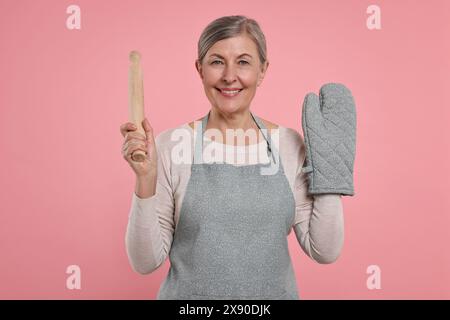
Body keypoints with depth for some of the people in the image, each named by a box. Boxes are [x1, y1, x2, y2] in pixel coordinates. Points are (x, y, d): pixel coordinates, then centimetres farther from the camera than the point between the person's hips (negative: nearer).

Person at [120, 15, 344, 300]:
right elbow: (146, 262, -11)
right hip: (191, 292, -1)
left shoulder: (289, 145, -7)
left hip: (275, 291, 2)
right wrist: (146, 180, -23)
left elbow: (325, 252, -6)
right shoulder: (171, 145, -12)